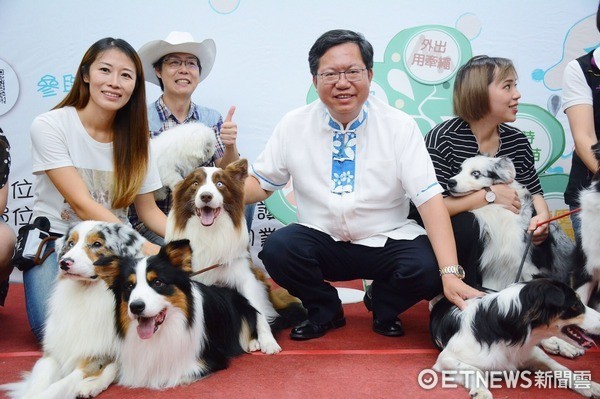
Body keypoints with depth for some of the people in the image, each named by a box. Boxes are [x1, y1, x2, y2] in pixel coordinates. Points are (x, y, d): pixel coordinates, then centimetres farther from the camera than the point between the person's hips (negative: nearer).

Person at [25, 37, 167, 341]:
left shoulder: (134, 138, 1)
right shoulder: (49, 126, -13)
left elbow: (148, 210, 1)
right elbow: (82, 203, -20)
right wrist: (149, 250, -28)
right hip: (56, 238, -3)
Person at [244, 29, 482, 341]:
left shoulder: (399, 126, -9)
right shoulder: (293, 125, -3)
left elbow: (430, 199, -16)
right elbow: (259, 185, 3)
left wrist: (450, 274, -28)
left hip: (385, 242, -1)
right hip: (321, 241, 1)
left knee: (427, 267, -29)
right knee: (277, 248, -29)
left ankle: (382, 306, 9)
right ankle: (324, 311, 5)